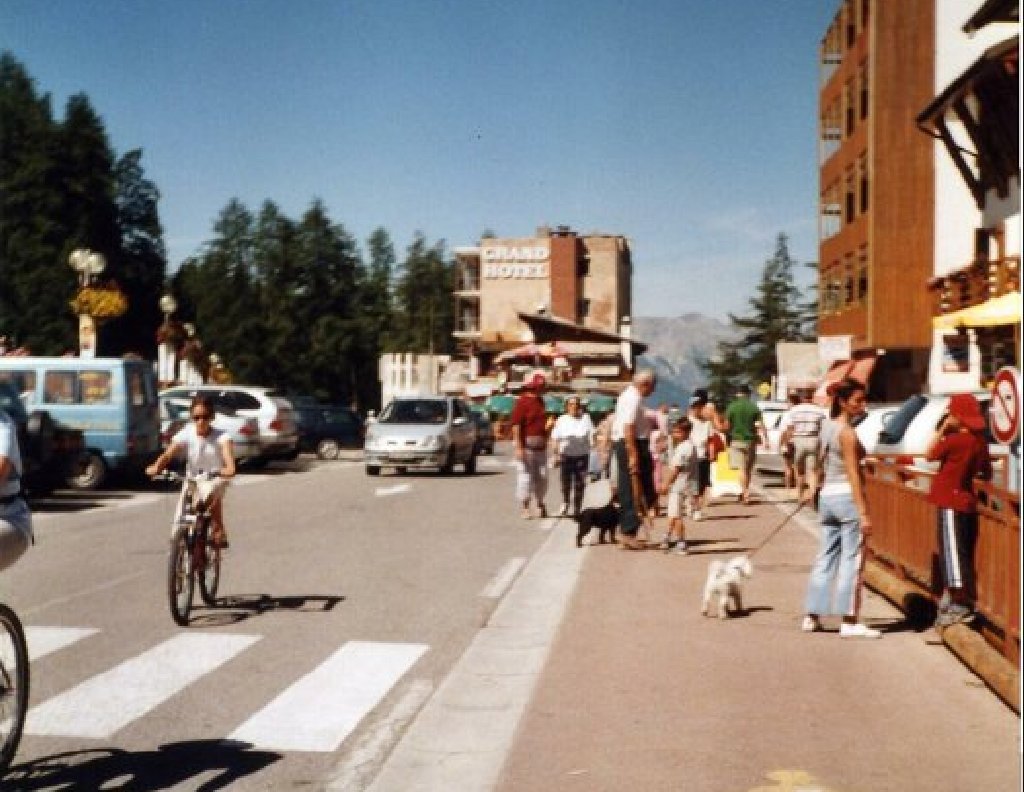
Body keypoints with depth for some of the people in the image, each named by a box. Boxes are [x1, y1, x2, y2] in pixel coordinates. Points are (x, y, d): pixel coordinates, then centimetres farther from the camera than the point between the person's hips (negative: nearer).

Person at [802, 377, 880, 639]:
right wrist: (863, 513, -19)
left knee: (826, 557, 13)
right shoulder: (847, 432, -12)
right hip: (848, 496, -8)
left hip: (827, 496, 8)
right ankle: (849, 622, -2)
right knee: (852, 559, -3)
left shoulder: (828, 427, 13)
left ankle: (812, 616, 15)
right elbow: (853, 474, -17)